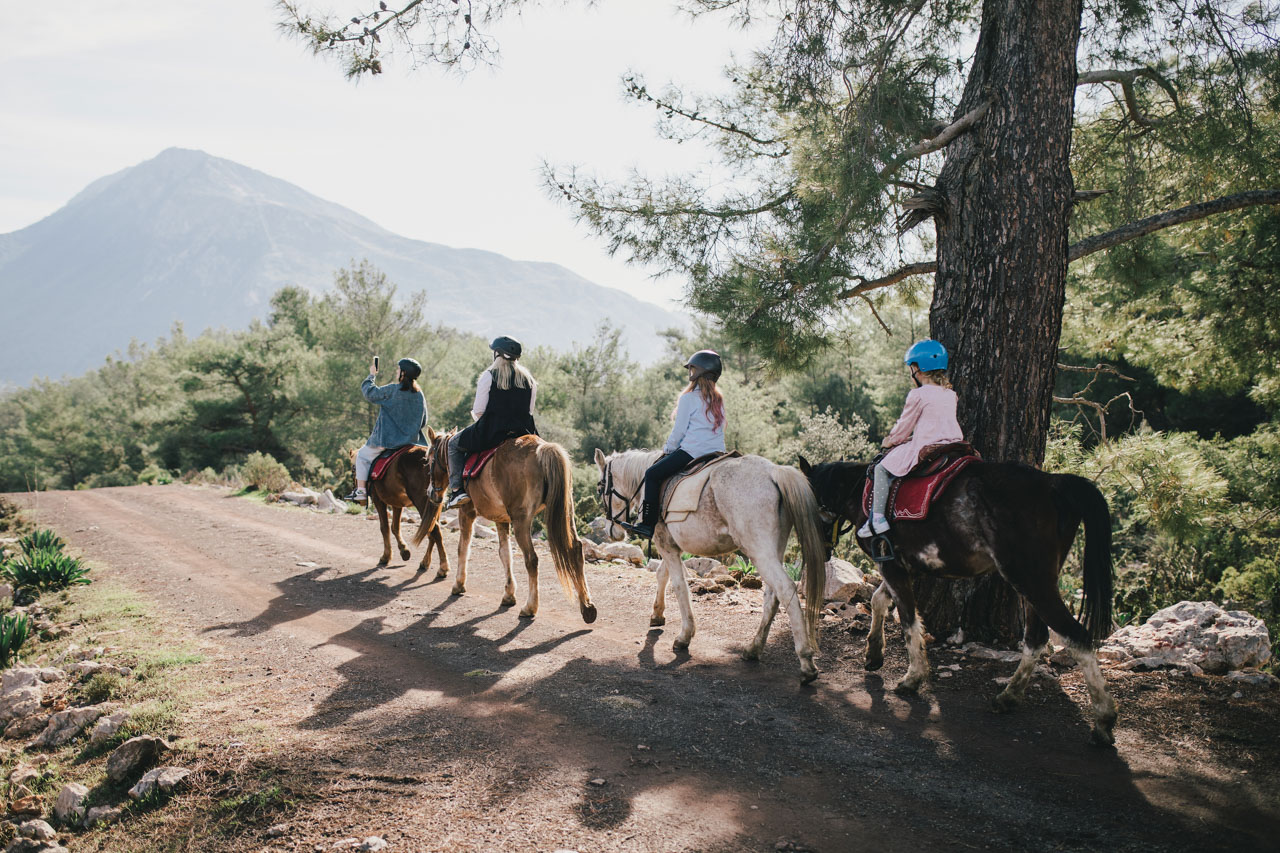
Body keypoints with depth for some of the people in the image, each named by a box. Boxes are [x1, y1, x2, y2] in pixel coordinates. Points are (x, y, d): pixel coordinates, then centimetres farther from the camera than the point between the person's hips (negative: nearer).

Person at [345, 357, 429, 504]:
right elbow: (423, 423, 9)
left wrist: (371, 375, 13)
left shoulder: (392, 390, -13)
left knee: (362, 455, 15)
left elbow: (369, 393, -1)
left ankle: (361, 491, 8)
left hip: (387, 440, -5)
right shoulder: (420, 395, 4)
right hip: (412, 441, 5)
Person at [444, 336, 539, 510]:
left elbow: (478, 411, -5)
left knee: (454, 443, 17)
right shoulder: (529, 379, 10)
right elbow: (530, 411, 12)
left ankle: (457, 490, 4)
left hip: (491, 432, -4)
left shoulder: (489, 376, -4)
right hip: (523, 431, 4)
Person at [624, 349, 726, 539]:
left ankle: (648, 525, -4)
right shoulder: (719, 400, 14)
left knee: (653, 474, 0)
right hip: (717, 452, 8)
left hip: (692, 451, -8)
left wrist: (668, 448, 11)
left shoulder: (688, 398, -7)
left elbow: (679, 431, -8)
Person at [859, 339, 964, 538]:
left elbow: (904, 426, -2)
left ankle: (877, 517, -6)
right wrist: (912, 436, 28)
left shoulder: (918, 395, -10)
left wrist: (891, 440, 15)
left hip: (925, 450, -8)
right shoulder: (950, 394, 12)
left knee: (882, 468, 2)